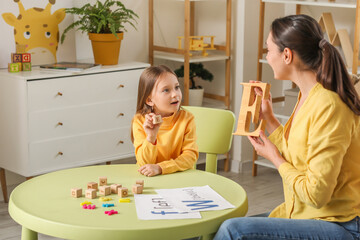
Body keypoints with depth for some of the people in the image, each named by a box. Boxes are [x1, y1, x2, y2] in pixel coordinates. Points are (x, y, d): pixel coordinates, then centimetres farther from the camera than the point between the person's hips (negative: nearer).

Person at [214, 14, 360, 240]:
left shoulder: (328, 107, -23)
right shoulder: (308, 97, 7)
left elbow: (316, 194, -23)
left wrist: (275, 158, -9)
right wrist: (269, 117, 12)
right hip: (306, 216, 10)